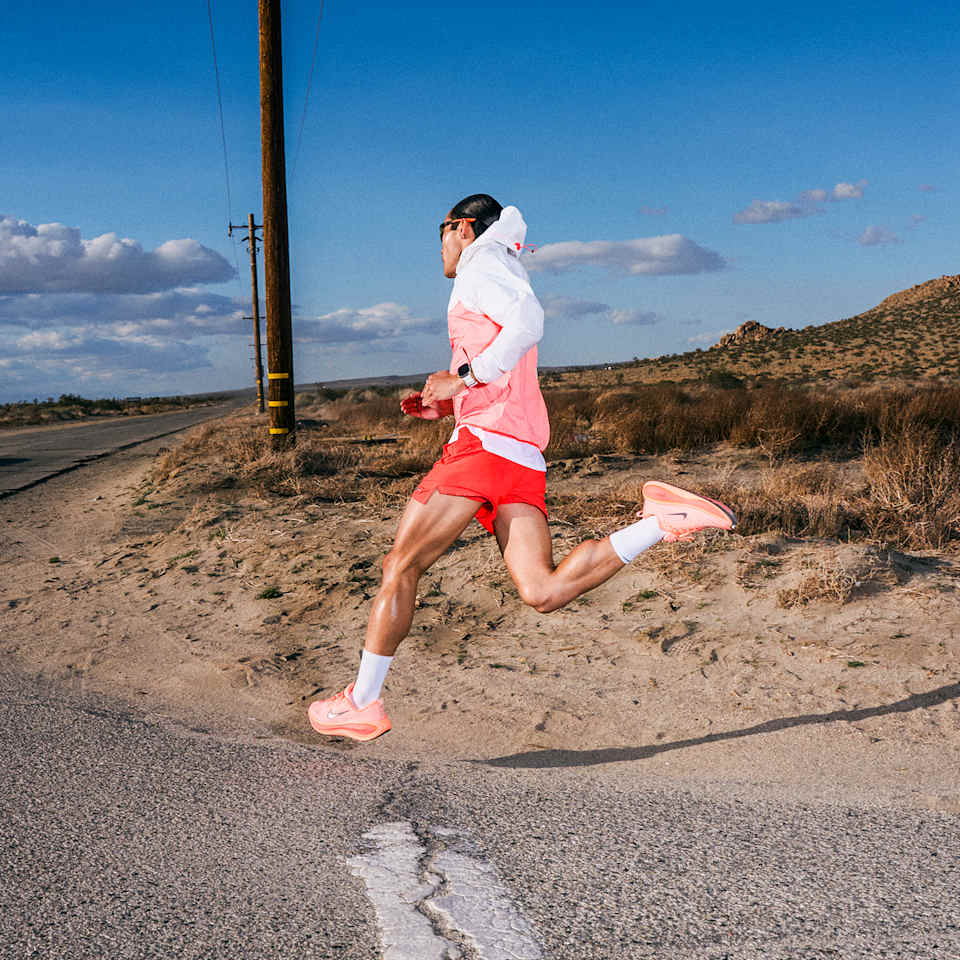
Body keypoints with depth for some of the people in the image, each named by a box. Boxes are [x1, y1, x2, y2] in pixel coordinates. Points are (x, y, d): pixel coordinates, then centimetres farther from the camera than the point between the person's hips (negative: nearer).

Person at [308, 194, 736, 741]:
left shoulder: (481, 265, 5)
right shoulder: (507, 272, 32)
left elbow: (529, 322, -17)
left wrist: (461, 379, -14)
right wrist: (446, 405, 25)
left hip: (484, 440, -9)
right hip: (526, 455, 9)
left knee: (401, 565, -1)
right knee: (544, 592, -6)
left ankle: (363, 703, 4)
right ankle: (661, 522, -14)